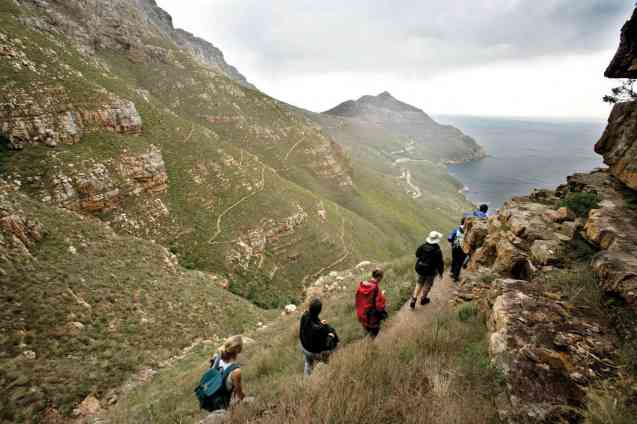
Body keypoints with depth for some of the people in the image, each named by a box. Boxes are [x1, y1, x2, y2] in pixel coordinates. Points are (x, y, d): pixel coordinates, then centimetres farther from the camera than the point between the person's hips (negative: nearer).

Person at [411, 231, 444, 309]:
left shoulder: (422, 246, -11)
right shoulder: (437, 251, -23)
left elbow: (417, 254, 4)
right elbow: (440, 263, -15)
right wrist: (441, 272, 0)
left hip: (420, 268, 4)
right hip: (430, 271, -4)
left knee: (419, 283, 21)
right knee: (427, 284, 21)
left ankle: (414, 299, 13)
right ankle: (423, 299, 37)